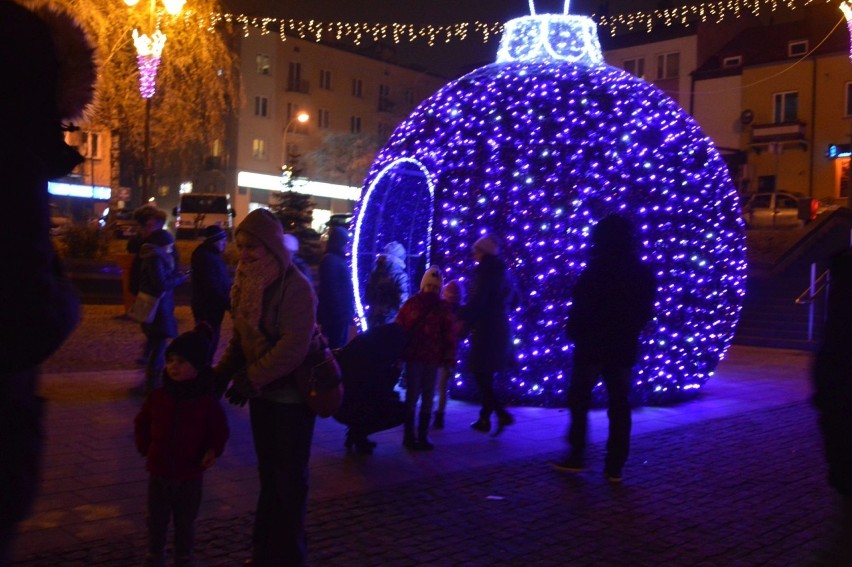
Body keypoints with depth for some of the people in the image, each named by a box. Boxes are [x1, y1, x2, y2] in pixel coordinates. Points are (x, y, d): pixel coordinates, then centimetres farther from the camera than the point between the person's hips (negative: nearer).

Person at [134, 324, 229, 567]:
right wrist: (145, 447, 3)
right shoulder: (158, 396, -6)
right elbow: (141, 423, 10)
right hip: (159, 472, 2)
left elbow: (219, 430, -1)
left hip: (190, 475, -2)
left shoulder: (208, 401, -13)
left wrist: (212, 451, -16)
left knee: (185, 522, 14)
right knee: (157, 520, 16)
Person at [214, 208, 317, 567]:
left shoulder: (295, 287, -21)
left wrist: (250, 379, -23)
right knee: (268, 474, 20)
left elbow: (293, 348, -27)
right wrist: (223, 371, -6)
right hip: (263, 392, 7)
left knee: (289, 480, 8)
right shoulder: (248, 283, 2)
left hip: (292, 395, -7)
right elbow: (242, 336, 8)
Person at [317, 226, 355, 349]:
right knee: (336, 348, -5)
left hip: (340, 314, 10)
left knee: (339, 346, 14)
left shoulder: (337, 259, 16)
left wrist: (348, 311, 16)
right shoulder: (330, 260, -14)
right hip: (336, 315, -10)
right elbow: (331, 289, -20)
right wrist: (339, 311, -21)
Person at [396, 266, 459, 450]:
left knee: (428, 397, 8)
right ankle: (409, 435, 8)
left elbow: (450, 335, 4)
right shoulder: (411, 303, -1)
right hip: (414, 357, -2)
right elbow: (398, 328, 0)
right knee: (412, 396, 1)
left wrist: (449, 357, -1)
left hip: (433, 359, 2)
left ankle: (423, 435, 17)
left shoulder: (444, 308, 5)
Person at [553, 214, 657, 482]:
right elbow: (646, 312, 9)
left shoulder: (596, 270, -14)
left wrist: (574, 332, 2)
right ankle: (615, 466, 8)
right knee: (619, 406, 8)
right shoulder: (643, 273, 4)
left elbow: (581, 308, -13)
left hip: (592, 345, -4)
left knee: (579, 401, 10)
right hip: (624, 348, 5)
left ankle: (576, 457, 10)